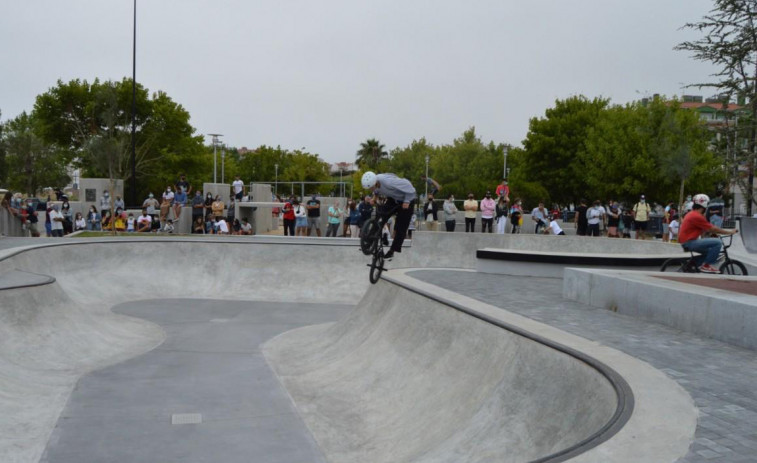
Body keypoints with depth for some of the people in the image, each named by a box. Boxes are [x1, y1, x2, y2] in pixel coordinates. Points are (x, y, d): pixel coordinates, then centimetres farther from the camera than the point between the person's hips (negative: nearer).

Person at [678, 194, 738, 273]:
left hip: (685, 242, 11)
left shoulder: (691, 214, 17)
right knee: (718, 243, -17)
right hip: (690, 242, -11)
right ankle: (706, 266, -10)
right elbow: (712, 229, -12)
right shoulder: (697, 216, -15)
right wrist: (729, 232, -4)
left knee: (710, 250, 25)